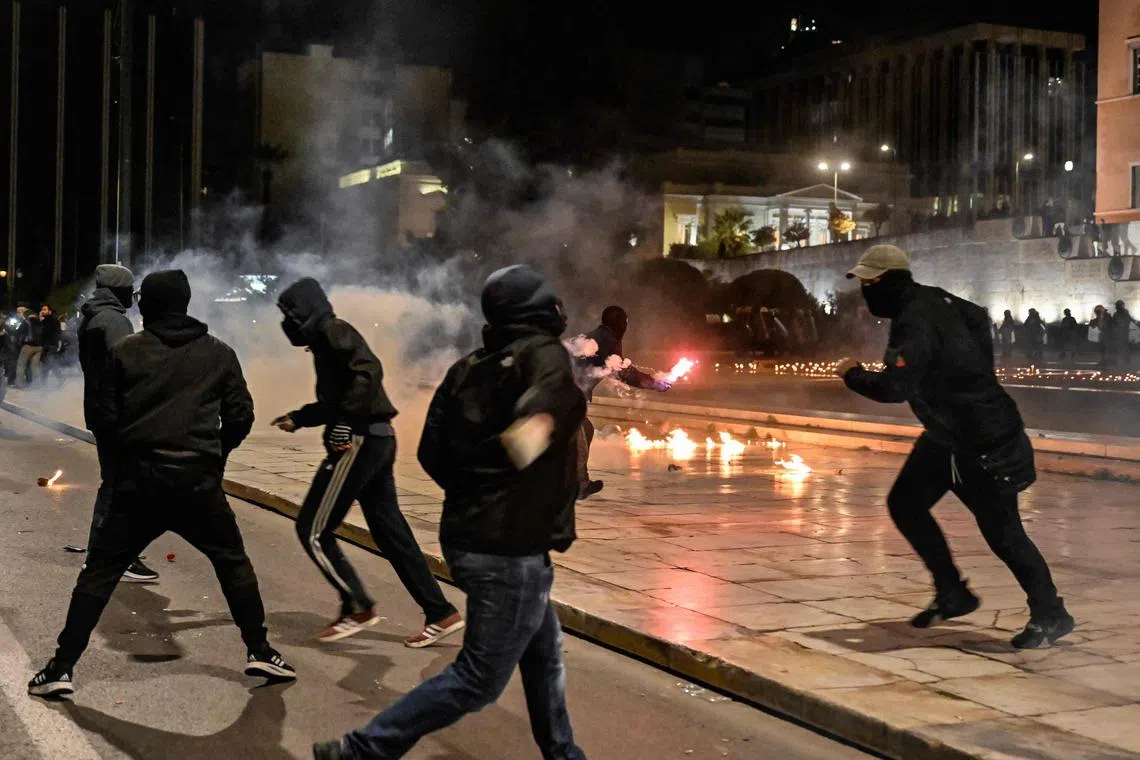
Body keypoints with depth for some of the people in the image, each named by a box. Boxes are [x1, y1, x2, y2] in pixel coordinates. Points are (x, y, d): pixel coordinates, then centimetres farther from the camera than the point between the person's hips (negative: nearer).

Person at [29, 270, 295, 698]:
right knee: (232, 563, 17)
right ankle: (259, 652, 16)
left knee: (100, 571, 8)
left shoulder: (127, 352, 4)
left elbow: (109, 417, 6)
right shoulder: (218, 354, 6)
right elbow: (240, 417, 5)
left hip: (139, 479, 0)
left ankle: (62, 668, 5)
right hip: (197, 480, 0)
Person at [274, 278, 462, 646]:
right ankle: (441, 614, 12)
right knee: (390, 532, 10)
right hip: (376, 440, 10)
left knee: (313, 530, -2)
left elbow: (369, 371, -23)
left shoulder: (333, 332, -7)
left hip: (360, 442, -10)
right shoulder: (325, 340, 22)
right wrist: (298, 418, 34)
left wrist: (347, 421, -25)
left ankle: (358, 607, 4)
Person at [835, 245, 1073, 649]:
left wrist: (852, 373, -18)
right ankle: (952, 594, 19)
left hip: (983, 441, -10)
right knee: (905, 504, 9)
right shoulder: (930, 300, 4)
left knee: (1001, 531, -3)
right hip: (949, 434, 10)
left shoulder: (916, 322, -26)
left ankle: (1050, 615, 14)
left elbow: (893, 388, -36)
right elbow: (978, 318, 23)